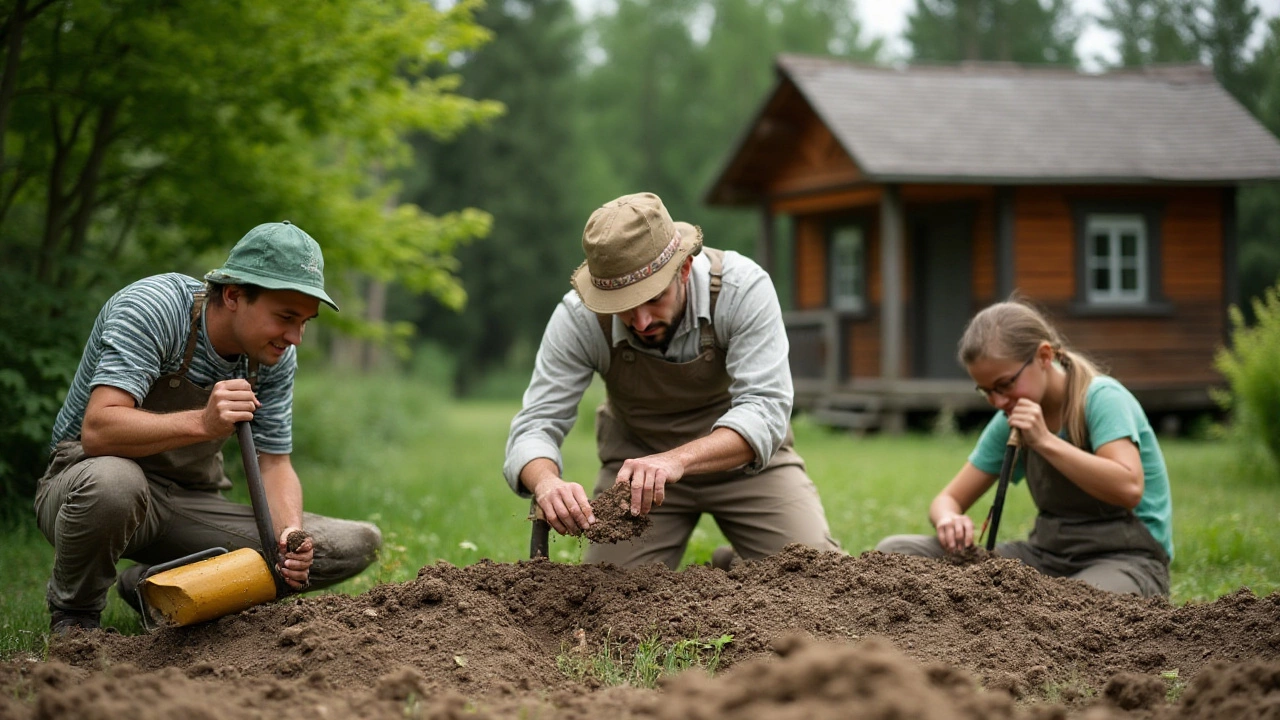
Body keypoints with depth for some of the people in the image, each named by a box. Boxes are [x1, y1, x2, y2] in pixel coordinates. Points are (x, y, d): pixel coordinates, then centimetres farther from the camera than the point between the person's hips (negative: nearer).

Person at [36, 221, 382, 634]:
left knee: (357, 546, -9)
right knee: (111, 480, -44)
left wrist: (290, 533, -22)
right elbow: (98, 430, -34)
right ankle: (73, 612, -10)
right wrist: (201, 423, -48)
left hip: (190, 503, 6)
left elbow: (275, 463, -1)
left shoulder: (276, 357, -5)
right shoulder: (151, 309, -24)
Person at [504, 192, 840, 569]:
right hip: (636, 459, 1)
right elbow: (535, 425, -24)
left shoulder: (743, 287, -30)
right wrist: (547, 483, -49)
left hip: (744, 451, -1)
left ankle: (734, 568, 19)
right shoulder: (578, 318, -25)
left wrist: (678, 460, -52)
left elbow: (765, 410, -35)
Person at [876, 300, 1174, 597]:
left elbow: (1129, 489, -28)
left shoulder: (1101, 398, -13)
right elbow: (948, 499, 9)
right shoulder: (1011, 422, 6)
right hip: (1047, 555, 7)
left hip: (1126, 560, -7)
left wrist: (1045, 440, -26)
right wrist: (949, 519, -16)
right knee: (896, 550, -10)